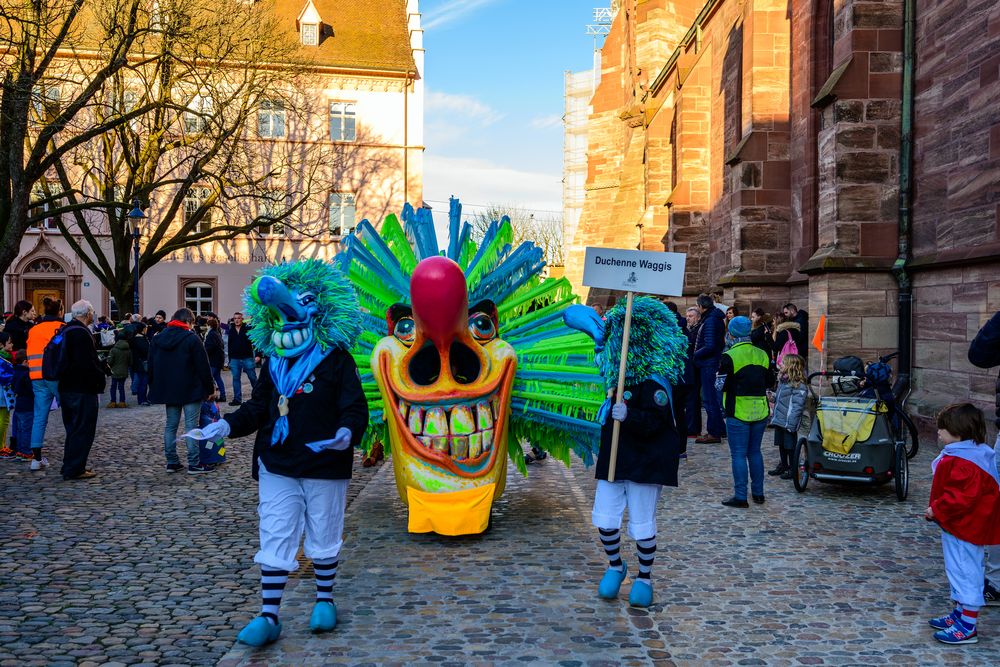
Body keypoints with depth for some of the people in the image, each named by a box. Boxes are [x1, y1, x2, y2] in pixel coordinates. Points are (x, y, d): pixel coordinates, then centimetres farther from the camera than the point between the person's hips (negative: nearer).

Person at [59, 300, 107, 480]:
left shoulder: (66, 330, 14)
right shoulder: (82, 333, -18)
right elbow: (87, 364, -23)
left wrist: (102, 365, 13)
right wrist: (101, 378, -9)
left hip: (67, 388, 10)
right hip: (83, 389, -10)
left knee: (73, 428, 19)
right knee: (83, 430, -2)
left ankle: (70, 466, 26)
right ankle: (75, 469, 0)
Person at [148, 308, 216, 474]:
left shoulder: (157, 339, 8)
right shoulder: (192, 338, -10)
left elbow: (151, 366, 12)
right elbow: (203, 366, -11)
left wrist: (154, 387, 20)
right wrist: (210, 389, -2)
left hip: (167, 390, 6)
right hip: (191, 390, -6)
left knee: (171, 425, 12)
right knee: (191, 426, -2)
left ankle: (172, 462, 15)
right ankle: (194, 464, -2)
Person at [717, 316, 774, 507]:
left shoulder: (730, 356, -13)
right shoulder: (762, 355, 6)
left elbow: (721, 385, -13)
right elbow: (770, 381, 13)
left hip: (738, 412, -6)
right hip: (760, 411, 6)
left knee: (738, 454, -1)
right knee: (754, 452, 17)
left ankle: (740, 497, -1)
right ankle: (758, 493, 21)